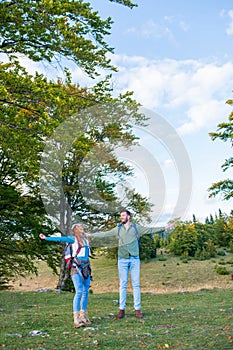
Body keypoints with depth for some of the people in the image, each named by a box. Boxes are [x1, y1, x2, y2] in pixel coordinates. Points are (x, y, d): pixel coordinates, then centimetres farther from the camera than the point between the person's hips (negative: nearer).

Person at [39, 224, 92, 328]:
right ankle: (76, 319, -12)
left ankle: (83, 315, 16)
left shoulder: (85, 239, 19)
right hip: (76, 268, -6)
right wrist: (46, 238, -5)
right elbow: (60, 239, -2)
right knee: (79, 292, -13)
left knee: (85, 292, 6)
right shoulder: (73, 239, 3)